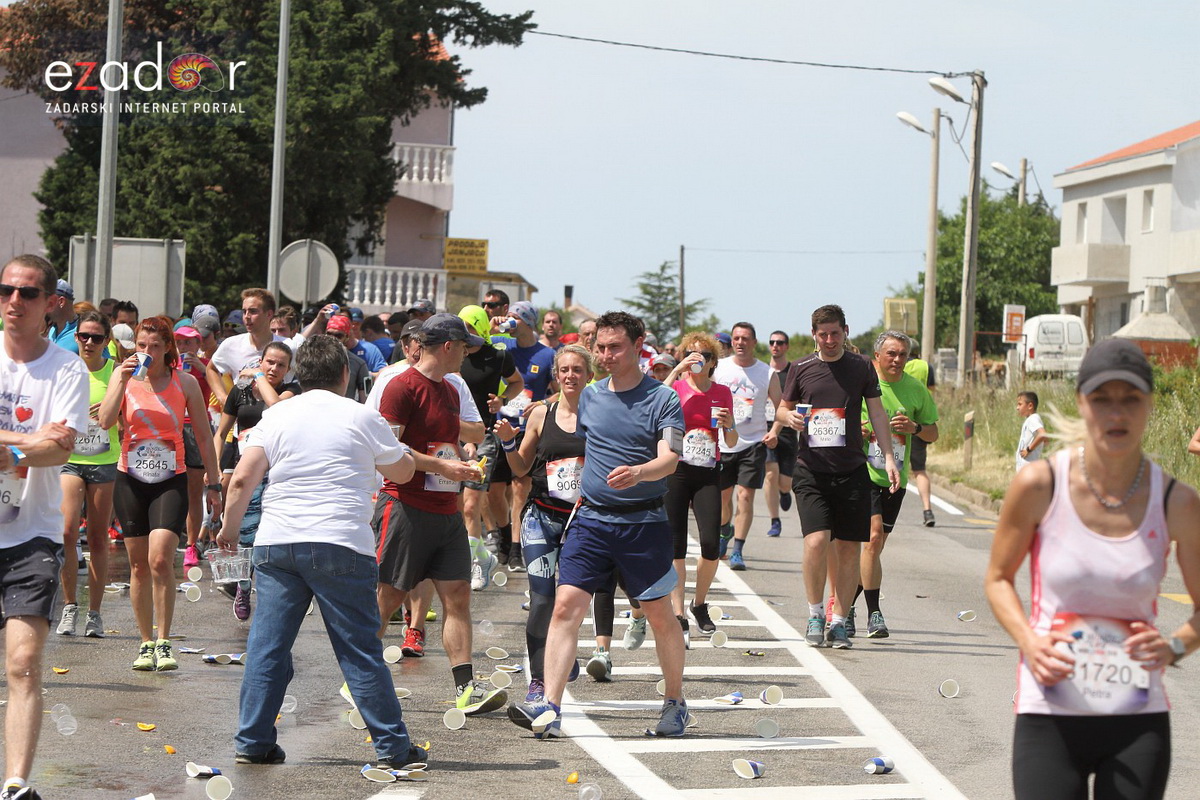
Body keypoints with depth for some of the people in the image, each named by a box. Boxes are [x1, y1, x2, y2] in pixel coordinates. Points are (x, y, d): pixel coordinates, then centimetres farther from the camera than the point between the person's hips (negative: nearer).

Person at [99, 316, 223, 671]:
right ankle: (146, 642, 18)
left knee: (160, 559, -17)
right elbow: (106, 421, -12)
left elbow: (203, 435, 5)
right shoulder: (123, 375, 2)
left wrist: (213, 484, 4)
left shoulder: (185, 382, -1)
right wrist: (123, 380, -18)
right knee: (139, 565, 7)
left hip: (171, 481, -2)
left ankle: (164, 643, -9)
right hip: (130, 480, 2)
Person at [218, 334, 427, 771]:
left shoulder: (276, 415, 8)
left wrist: (230, 527, 12)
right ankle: (392, 746, 7)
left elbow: (243, 478, -1)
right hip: (339, 546, -2)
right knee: (361, 651, 3)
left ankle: (253, 742, 8)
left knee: (267, 648, 8)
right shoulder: (361, 418, 2)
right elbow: (403, 470, 14)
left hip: (276, 544, 2)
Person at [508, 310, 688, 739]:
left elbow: (669, 459, -16)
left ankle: (675, 704, 24)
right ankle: (549, 708, -14)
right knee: (566, 606, -10)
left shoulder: (662, 399, -4)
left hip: (644, 522, -3)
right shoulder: (590, 396, 10)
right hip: (591, 518, 3)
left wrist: (637, 472, -35)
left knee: (660, 615, 6)